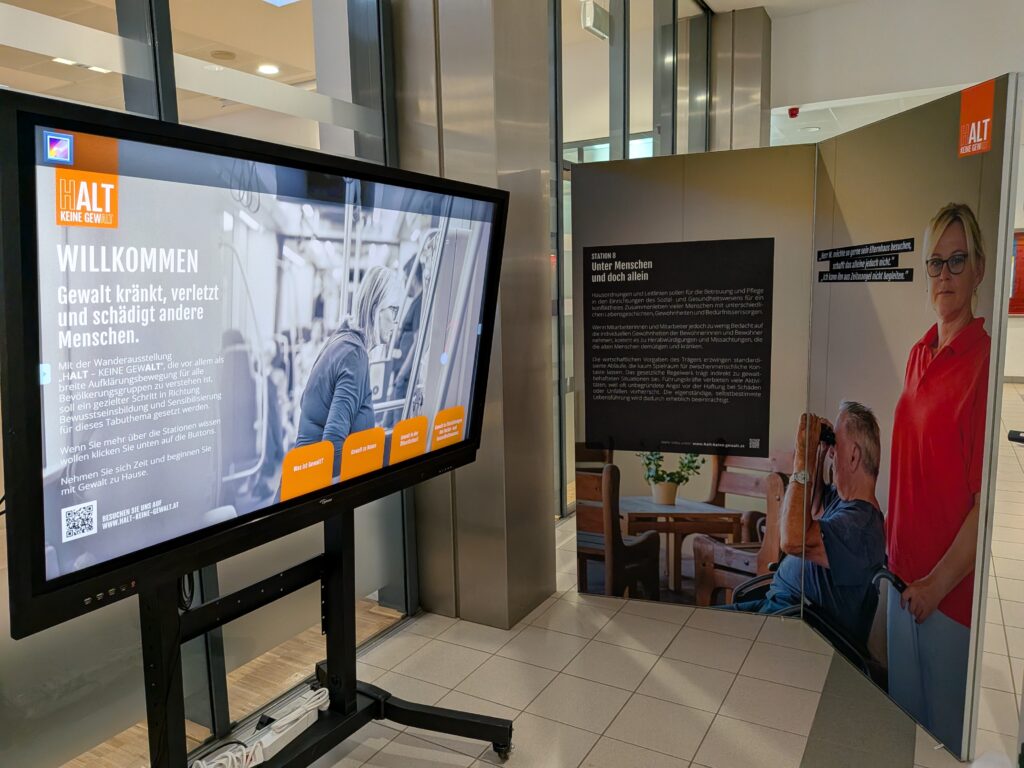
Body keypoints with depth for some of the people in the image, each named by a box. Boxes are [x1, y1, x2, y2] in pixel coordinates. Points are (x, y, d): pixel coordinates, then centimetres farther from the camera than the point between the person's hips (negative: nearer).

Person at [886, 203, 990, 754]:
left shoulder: (987, 360, -17)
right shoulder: (918, 355, 6)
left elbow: (987, 498, -18)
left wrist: (939, 581, -14)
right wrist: (895, 545, 12)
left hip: (954, 585, -7)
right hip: (904, 570, 7)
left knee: (946, 728, 12)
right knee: (901, 711, 22)